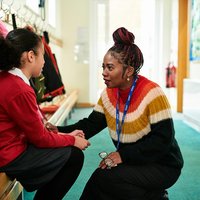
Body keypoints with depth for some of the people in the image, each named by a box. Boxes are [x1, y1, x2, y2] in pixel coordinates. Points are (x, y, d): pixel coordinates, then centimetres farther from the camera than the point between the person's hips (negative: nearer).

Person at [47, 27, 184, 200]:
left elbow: (163, 139, -22)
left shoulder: (152, 94, -20)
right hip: (131, 163, 6)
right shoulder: (108, 94, 0)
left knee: (104, 178, -23)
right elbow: (90, 125, -1)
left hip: (162, 165, -6)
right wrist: (59, 131, -17)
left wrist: (123, 155, -26)